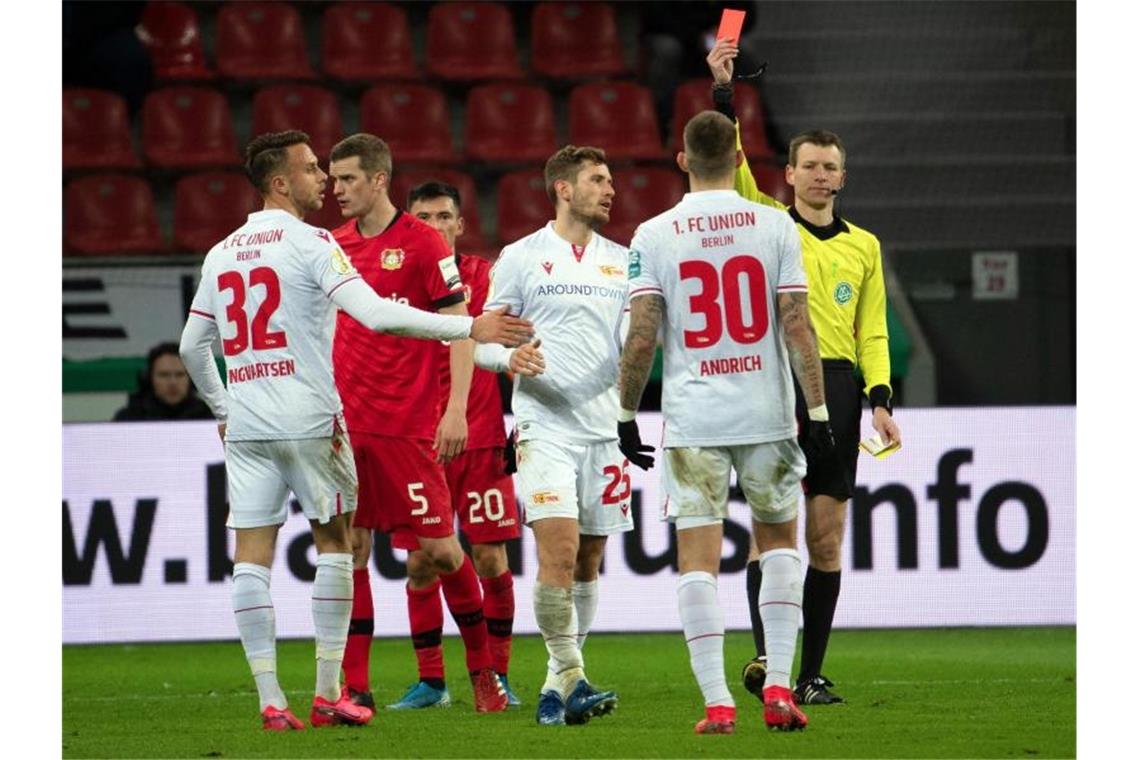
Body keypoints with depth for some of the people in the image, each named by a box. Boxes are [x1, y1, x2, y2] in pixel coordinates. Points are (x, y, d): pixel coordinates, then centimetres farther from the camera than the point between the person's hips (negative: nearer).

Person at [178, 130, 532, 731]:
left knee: (252, 555, 2)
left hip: (245, 425, 5)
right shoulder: (310, 243, -8)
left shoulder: (222, 253, 11)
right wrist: (469, 328, -16)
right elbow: (375, 314, -18)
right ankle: (328, 695, 6)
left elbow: (191, 346, 17)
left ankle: (270, 700, -1)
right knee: (333, 544, 8)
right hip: (308, 418, -5)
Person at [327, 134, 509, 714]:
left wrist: (456, 409, -12)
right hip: (345, 421, 5)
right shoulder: (334, 246, 11)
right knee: (349, 548, 0)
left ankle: (483, 669, 14)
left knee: (438, 547, -3)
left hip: (406, 423, -5)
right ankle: (355, 688, 3)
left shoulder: (421, 243, -4)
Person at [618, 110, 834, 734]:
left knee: (698, 558, 3)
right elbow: (796, 327, -5)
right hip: (766, 413, 1)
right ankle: (778, 687, 9)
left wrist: (627, 415, 5)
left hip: (691, 421, -1)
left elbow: (641, 338, -6)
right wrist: (817, 412, -1)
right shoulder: (774, 227, -2)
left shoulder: (653, 236, -2)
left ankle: (716, 702, -3)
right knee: (778, 541, 18)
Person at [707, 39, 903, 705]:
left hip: (838, 386, 3)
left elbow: (873, 331, 15)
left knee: (827, 537, 1)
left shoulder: (863, 246, 16)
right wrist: (722, 90, -14)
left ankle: (812, 675, 4)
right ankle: (766, 656, -12)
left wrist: (880, 400, 3)